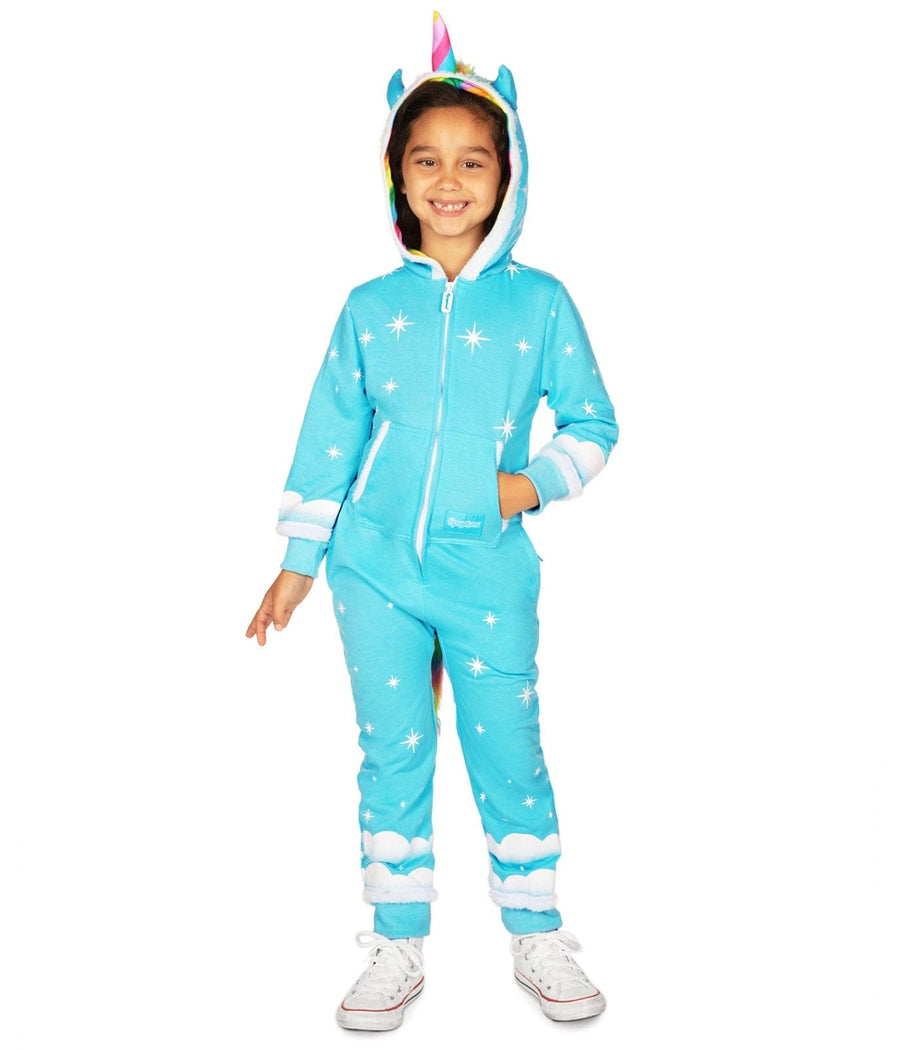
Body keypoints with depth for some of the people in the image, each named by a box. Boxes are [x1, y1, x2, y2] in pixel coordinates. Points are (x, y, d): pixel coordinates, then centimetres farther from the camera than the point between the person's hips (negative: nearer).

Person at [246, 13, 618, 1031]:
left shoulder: (539, 301, 0)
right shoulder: (370, 308, 3)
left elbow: (592, 422, 6)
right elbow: (330, 436, 8)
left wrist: (535, 483, -12)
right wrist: (297, 561, 9)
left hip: (490, 574, -1)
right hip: (376, 571, 2)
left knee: (510, 757, 7)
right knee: (392, 758, 9)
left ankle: (538, 942, 26)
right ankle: (398, 950, 25)